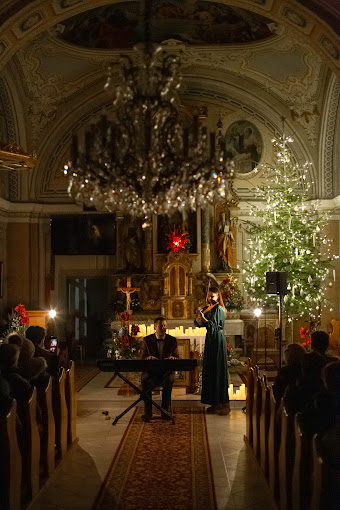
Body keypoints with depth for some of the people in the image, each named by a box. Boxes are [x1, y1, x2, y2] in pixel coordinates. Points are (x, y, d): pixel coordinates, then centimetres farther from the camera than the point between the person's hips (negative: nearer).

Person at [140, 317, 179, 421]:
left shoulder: (172, 340, 11)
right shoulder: (147, 340, 9)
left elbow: (177, 357, 11)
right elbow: (143, 357, 7)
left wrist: (173, 358, -14)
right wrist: (148, 358, -18)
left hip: (166, 371, 0)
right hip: (151, 371, 0)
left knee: (169, 380, -35)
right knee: (145, 380, -34)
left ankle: (165, 411, -20)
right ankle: (148, 412, -22)